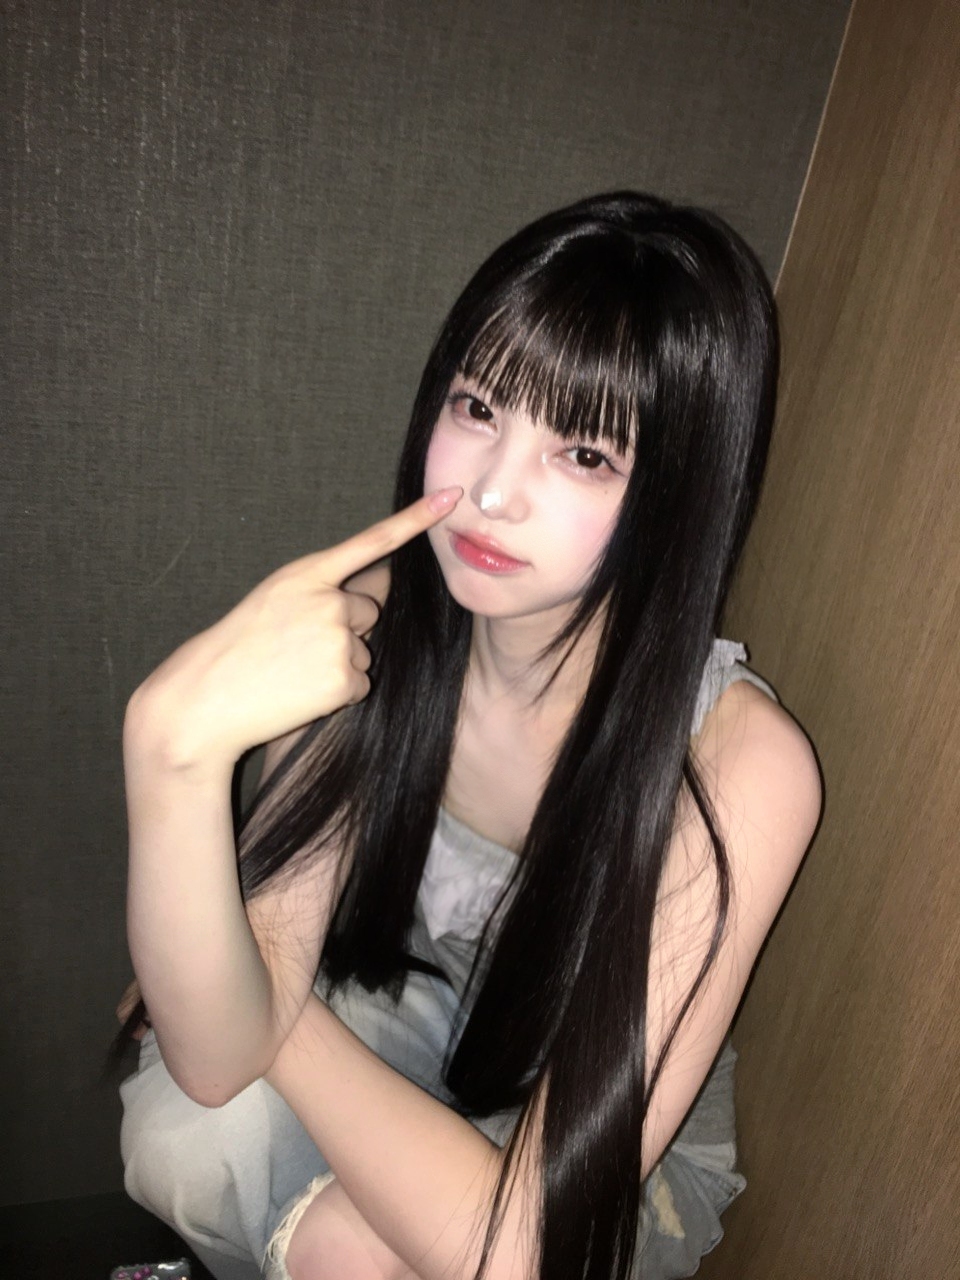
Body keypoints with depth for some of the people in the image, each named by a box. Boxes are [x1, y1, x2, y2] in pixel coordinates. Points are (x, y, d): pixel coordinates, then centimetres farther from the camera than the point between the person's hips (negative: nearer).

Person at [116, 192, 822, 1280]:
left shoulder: (739, 764, -33)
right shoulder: (375, 623, -21)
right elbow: (216, 1058, -24)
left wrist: (270, 1013, -20)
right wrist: (174, 742, -41)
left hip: (620, 1157, -2)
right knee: (179, 1131, -22)